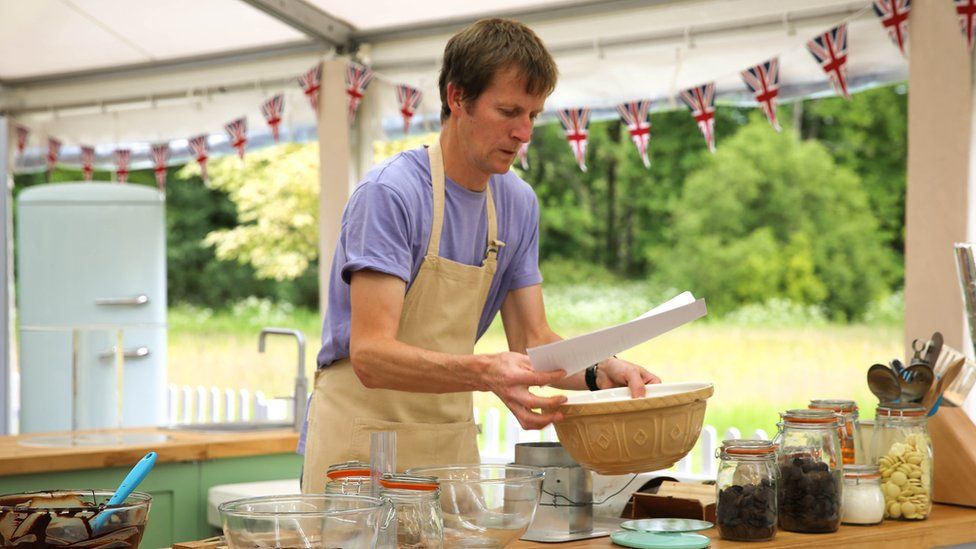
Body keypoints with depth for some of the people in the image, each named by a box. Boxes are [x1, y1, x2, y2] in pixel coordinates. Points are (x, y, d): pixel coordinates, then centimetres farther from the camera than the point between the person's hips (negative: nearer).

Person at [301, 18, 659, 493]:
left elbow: (532, 339, 6)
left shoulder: (518, 204, 4)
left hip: (452, 447, 6)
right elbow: (370, 354, -26)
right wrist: (486, 372, -41)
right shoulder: (390, 193, -18)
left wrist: (599, 372, -14)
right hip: (363, 447, -6)